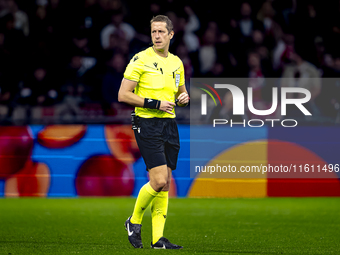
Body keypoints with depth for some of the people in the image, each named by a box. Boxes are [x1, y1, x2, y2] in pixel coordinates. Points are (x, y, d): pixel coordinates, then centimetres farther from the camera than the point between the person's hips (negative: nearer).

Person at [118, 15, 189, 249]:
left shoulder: (177, 63, 12)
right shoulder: (141, 60, -7)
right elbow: (123, 95, -10)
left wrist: (184, 98, 1)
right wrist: (155, 103, -17)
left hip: (170, 124, 6)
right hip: (147, 124, -6)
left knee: (165, 183, 4)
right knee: (159, 180, -15)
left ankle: (158, 238, 8)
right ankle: (134, 221, 8)